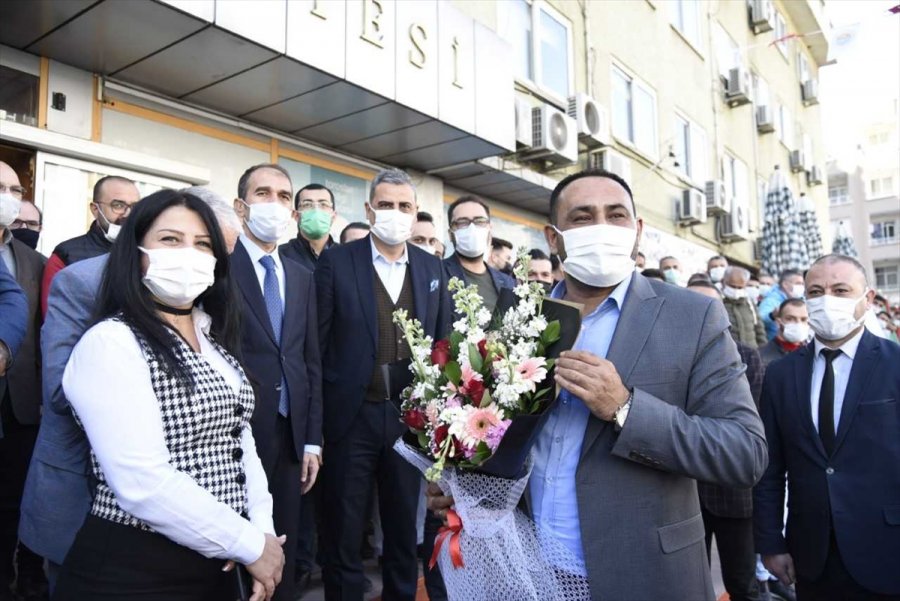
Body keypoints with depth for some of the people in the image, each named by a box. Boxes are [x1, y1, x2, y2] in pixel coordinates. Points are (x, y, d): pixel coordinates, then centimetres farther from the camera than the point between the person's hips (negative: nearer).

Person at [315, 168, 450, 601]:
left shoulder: (433, 268, 6)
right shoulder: (336, 262, -5)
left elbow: (442, 344, 9)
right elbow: (317, 345, -6)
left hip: (412, 416, 3)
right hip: (351, 416, -3)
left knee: (405, 527, 18)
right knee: (344, 530, 11)